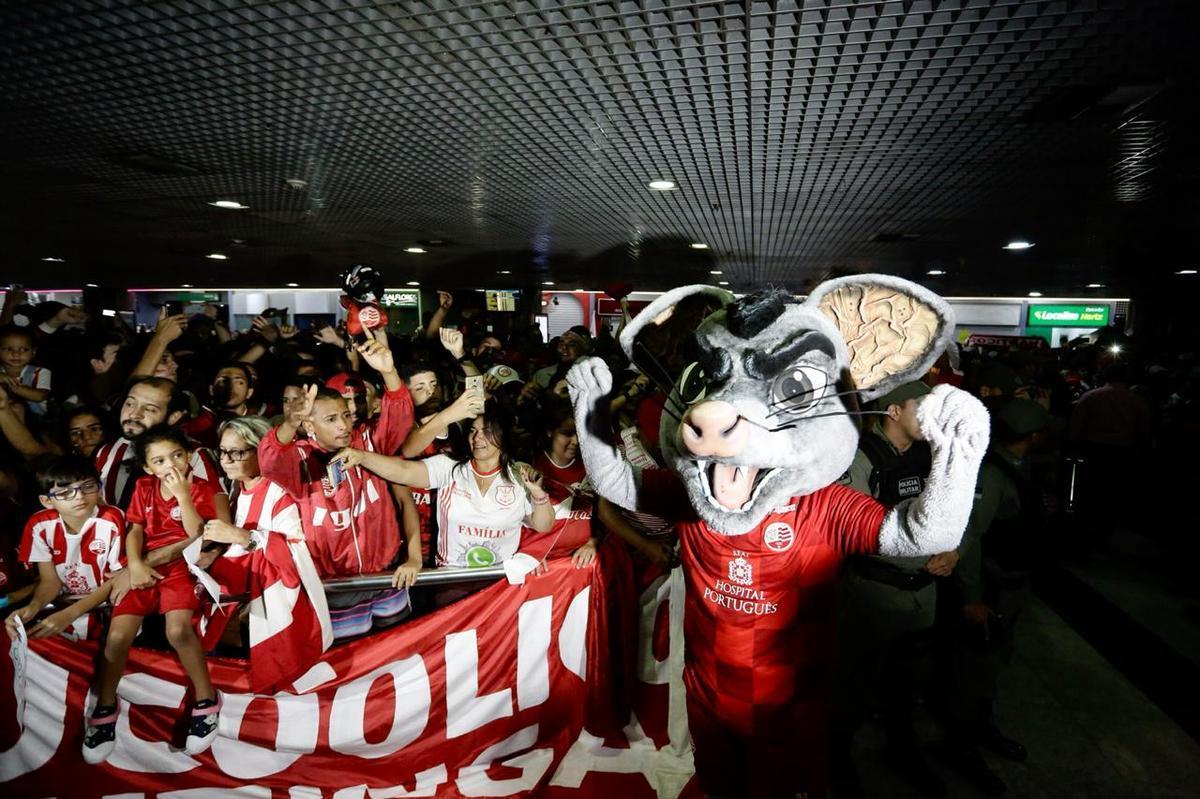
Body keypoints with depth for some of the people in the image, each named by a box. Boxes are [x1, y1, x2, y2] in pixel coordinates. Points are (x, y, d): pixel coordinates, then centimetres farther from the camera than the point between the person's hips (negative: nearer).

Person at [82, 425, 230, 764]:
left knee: (178, 629, -28)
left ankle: (206, 699, -9)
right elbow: (135, 530, 7)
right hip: (146, 567, 4)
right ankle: (105, 708, 11)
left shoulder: (203, 489, -1)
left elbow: (198, 535, -10)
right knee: (117, 636, -14)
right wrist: (135, 564, -10)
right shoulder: (143, 487, 12)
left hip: (182, 566, -4)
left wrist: (183, 495, -16)